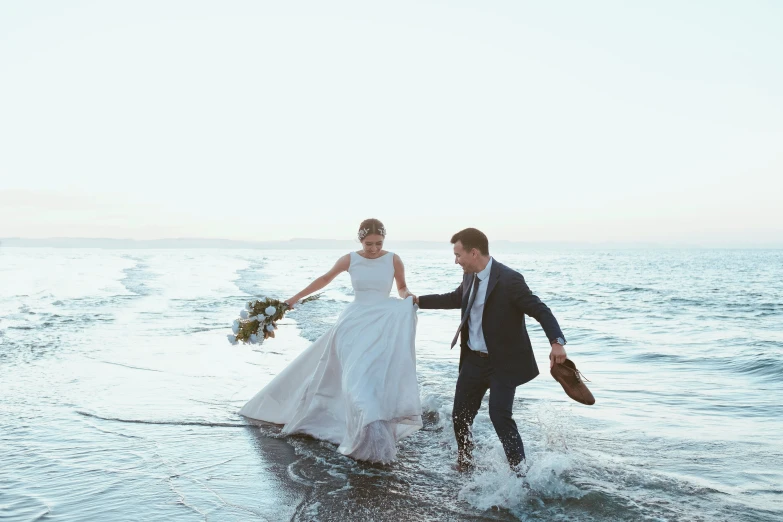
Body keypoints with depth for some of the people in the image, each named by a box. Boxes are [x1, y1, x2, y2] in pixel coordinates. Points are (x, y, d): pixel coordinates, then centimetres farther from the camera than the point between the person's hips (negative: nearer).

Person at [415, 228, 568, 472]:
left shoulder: (509, 279, -20)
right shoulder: (470, 276, 3)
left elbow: (541, 311, -22)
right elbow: (455, 298, 22)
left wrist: (557, 342, -37)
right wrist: (418, 301, 22)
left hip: (504, 362, -7)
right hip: (473, 360, 7)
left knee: (500, 416, -12)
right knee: (460, 416, 13)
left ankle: (521, 471, 6)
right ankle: (464, 465, 35)